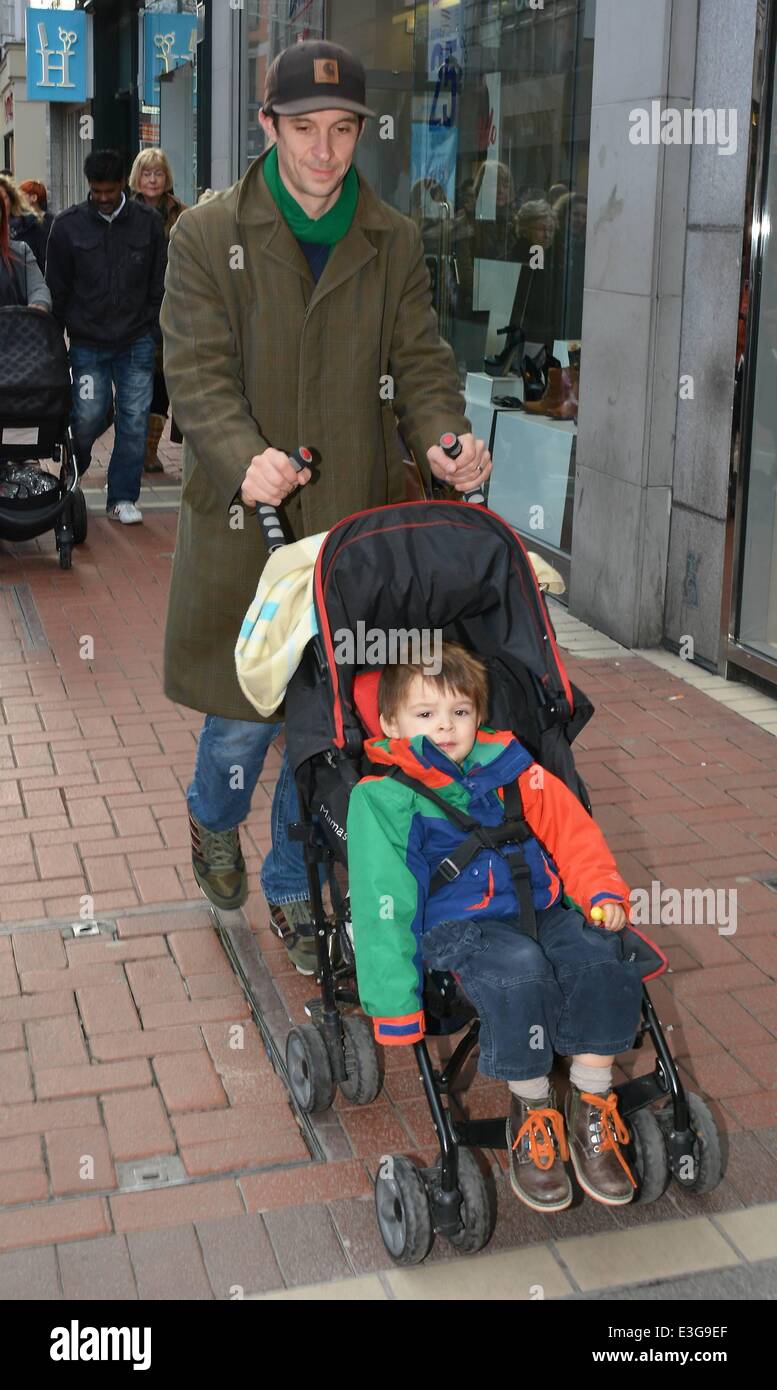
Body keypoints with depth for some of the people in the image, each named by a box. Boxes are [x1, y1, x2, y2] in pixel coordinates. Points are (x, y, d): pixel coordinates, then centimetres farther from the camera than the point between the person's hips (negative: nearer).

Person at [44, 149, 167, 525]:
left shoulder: (149, 222, 1)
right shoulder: (68, 225, 0)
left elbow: (159, 286, 7)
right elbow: (57, 289, 4)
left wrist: (154, 333, 3)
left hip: (137, 342, 1)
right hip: (87, 342, -1)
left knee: (135, 419, 0)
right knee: (89, 416, -1)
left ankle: (122, 497, 11)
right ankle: (71, 474, 29)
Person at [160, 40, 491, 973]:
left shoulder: (394, 243, 8)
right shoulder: (207, 237, -1)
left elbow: (419, 362, 5)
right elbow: (197, 370, -10)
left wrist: (443, 440, -17)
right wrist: (244, 457, -29)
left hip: (355, 523, 3)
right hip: (242, 521, -2)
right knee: (246, 712, 4)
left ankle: (292, 892, 27)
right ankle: (214, 819, 39)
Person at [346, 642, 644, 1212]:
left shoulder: (509, 768, 10)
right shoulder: (384, 798, -3)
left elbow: (571, 830, 16)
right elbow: (382, 904, -5)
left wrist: (602, 890, -2)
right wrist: (395, 1006, -9)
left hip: (538, 909, 5)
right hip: (456, 926, -4)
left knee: (600, 959, -23)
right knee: (520, 973, -34)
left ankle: (591, 1105, -3)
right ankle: (532, 1109, -9)